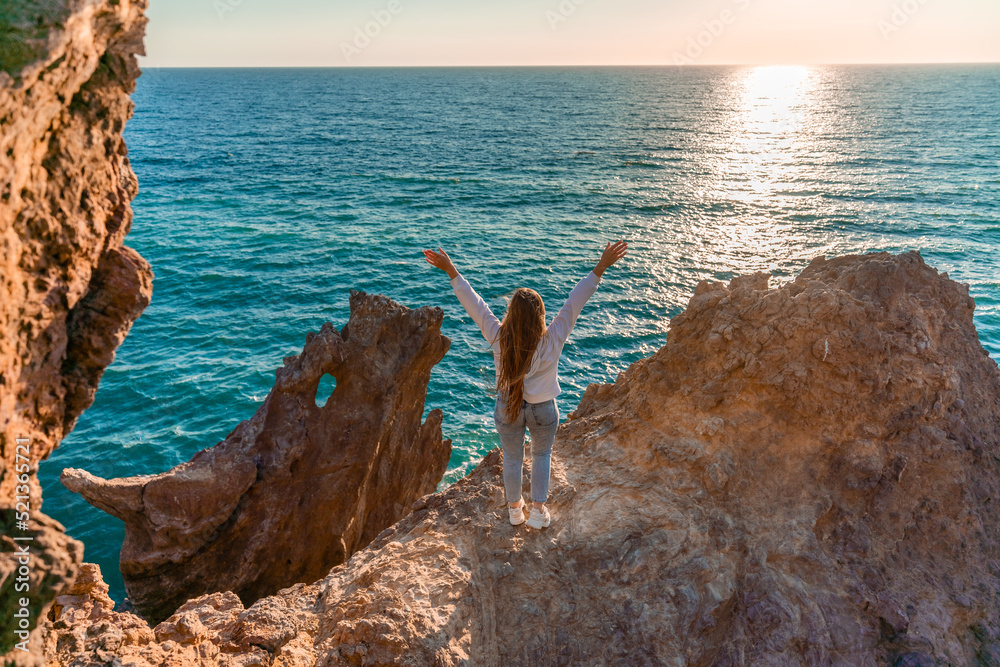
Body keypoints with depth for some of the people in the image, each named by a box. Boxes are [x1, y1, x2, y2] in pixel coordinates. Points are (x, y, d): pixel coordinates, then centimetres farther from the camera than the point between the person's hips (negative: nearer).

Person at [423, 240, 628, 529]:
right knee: (541, 456, 27)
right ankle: (538, 510, 31)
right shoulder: (552, 341, -26)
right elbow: (575, 302, -25)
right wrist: (601, 268, -23)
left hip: (507, 409, 1)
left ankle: (514, 508, 43)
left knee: (512, 459, 24)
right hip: (543, 410, -1)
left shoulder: (498, 339, -24)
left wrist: (451, 271, -12)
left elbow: (474, 303, -19)